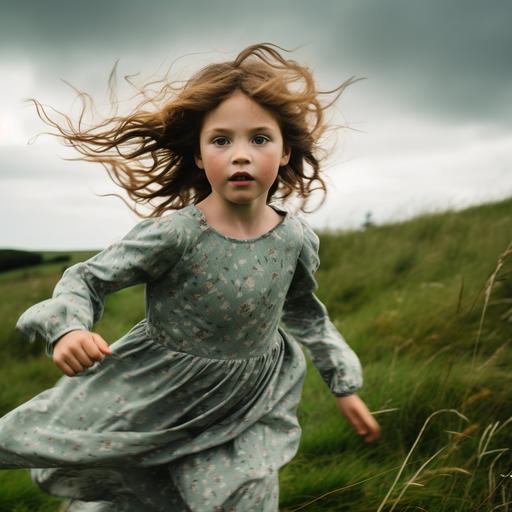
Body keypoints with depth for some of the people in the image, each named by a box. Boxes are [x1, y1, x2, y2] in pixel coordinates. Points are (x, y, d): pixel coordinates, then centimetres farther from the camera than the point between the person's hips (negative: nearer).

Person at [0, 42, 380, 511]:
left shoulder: (297, 238, -11)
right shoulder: (174, 233, -24)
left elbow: (306, 313, 8)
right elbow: (88, 279, -14)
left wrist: (345, 385, 13)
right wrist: (68, 328, -34)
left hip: (248, 403, 3)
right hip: (158, 401, -2)